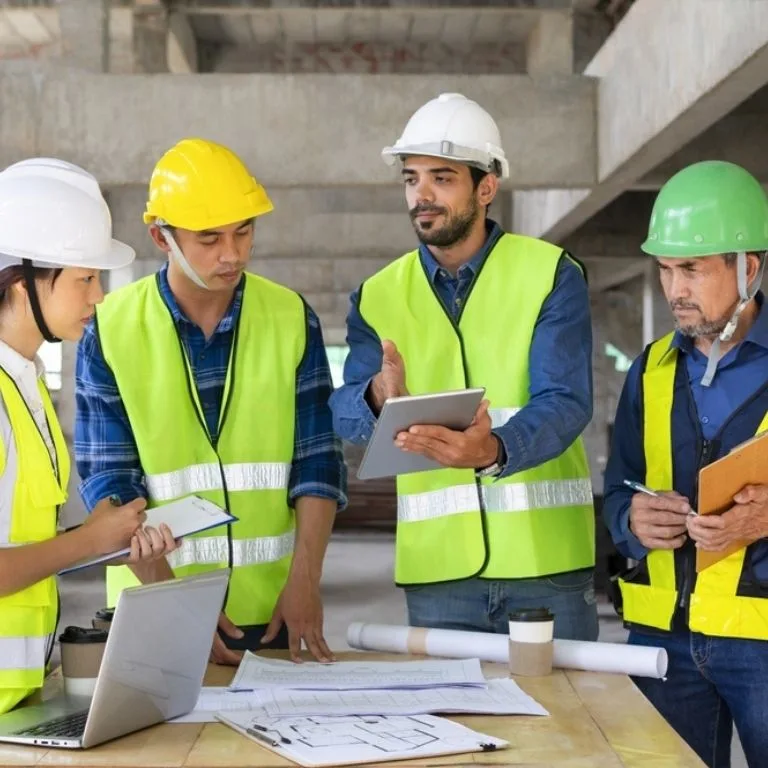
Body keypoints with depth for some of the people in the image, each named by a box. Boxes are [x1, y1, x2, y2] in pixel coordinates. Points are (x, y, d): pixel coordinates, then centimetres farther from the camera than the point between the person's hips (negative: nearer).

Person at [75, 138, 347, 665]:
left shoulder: (292, 318, 0)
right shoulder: (111, 330, -5)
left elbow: (317, 463, 0)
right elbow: (109, 483, -6)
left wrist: (304, 582, -10)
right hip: (153, 606, -1)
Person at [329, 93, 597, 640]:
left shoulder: (552, 275, -2)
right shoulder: (379, 296, 6)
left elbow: (566, 402, -13)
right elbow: (345, 414, -4)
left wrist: (495, 449, -34)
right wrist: (378, 399, -29)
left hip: (546, 557, -2)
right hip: (436, 566, 2)